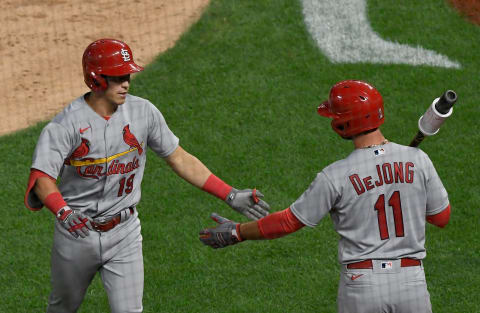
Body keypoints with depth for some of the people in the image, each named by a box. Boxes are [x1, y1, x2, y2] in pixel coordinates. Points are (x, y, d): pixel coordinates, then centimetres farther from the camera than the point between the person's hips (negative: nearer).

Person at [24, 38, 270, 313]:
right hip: (76, 230, -2)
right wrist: (63, 211, -53)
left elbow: (179, 159, 2)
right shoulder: (66, 125, -19)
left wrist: (230, 195, -3)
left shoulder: (143, 112, -7)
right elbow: (41, 177, -32)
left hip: (124, 234, 2)